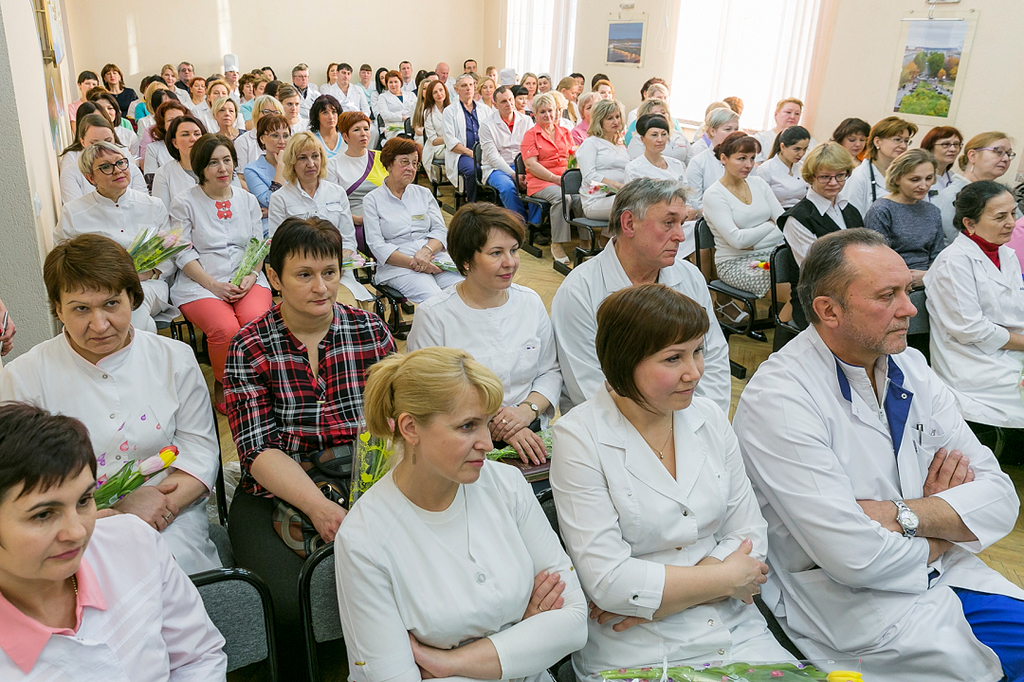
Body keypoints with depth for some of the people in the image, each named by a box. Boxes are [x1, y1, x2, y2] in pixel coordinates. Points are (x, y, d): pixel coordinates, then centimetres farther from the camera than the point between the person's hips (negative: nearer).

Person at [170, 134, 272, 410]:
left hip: (246, 280, 3)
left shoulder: (248, 200, 18)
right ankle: (222, 385, -2)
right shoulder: (184, 203, 6)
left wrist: (251, 276, -6)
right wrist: (214, 285, -14)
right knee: (226, 329, -31)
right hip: (199, 282, -2)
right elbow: (184, 254, 0)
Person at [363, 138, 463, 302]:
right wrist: (413, 263, -15)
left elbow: (440, 230, 11)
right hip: (398, 267, -4)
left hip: (434, 258, 4)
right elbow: (377, 245, -3)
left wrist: (426, 251, -12)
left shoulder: (424, 193, 20)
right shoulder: (372, 200, 8)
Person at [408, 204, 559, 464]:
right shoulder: (433, 316, -7)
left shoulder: (531, 302, 8)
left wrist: (528, 409, -9)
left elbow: (551, 371, 12)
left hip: (529, 436, 5)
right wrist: (493, 426, -17)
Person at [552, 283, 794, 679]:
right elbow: (607, 581, -15)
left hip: (735, 632, 4)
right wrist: (727, 578, -8)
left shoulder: (710, 418, 4)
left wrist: (655, 592, -10)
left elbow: (750, 535, 4)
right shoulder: (578, 438, -11)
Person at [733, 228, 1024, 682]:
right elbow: (854, 556, -24)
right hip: (845, 602, -7)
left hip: (937, 573, 7)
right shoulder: (777, 398, -20)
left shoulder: (910, 368, 3)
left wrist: (902, 515, -18)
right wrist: (944, 526, -6)